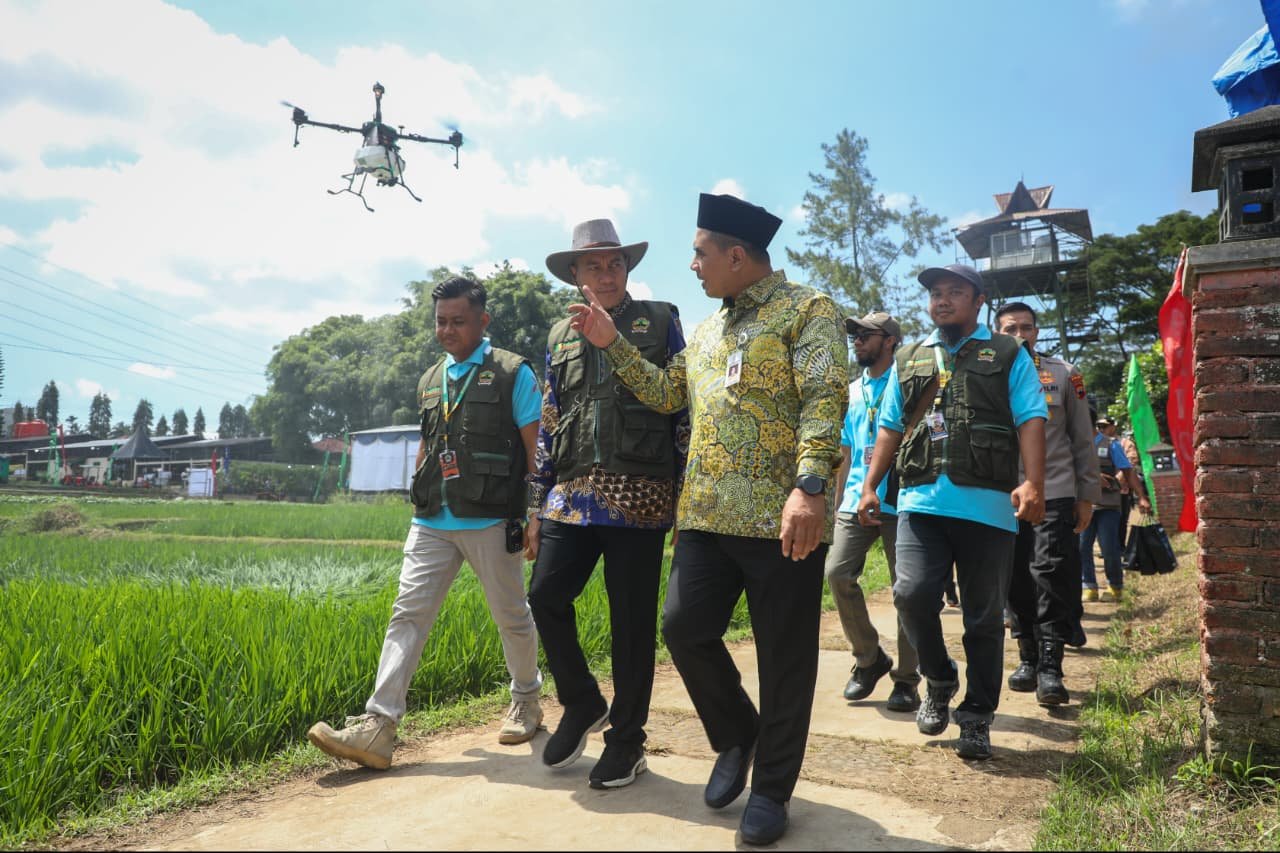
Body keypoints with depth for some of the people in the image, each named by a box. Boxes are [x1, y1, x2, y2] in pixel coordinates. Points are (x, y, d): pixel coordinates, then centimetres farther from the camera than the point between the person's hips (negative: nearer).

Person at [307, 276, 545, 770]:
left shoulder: (512, 373, -2)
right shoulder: (430, 381, 15)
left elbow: (535, 449, -4)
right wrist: (419, 499, 18)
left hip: (491, 521, -5)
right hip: (432, 523, 5)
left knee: (512, 617, 9)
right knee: (408, 615, -4)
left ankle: (526, 702, 31)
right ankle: (376, 729, -5)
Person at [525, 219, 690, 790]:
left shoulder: (660, 321, 6)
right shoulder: (561, 336, 16)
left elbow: (685, 406, 3)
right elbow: (548, 426, 17)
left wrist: (688, 491, -3)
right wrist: (537, 507, 13)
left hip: (639, 496, -3)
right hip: (573, 496, 4)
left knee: (632, 619, 2)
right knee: (545, 596, -5)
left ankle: (626, 737, 20)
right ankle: (582, 704, 21)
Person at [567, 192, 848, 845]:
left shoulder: (807, 310, -3)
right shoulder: (707, 329, 21)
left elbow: (824, 400, -15)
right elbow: (667, 393, 20)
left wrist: (810, 485, -27)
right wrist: (611, 343, 13)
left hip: (782, 519, -6)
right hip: (707, 516, 6)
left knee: (784, 656, 3)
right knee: (684, 626, 1)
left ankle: (771, 787, 22)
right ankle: (736, 737, 26)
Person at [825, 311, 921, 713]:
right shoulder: (853, 391, 19)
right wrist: (838, 502, 19)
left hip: (900, 500, -5)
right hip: (856, 500, 5)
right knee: (837, 573, -8)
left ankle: (906, 679, 12)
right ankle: (868, 657, 12)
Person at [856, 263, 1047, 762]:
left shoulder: (1008, 355, 10)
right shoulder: (909, 360, 19)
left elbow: (1031, 420, -1)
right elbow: (890, 427, 20)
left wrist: (1033, 483, -15)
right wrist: (870, 486, 11)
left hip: (987, 505, -2)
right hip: (921, 499, 2)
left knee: (983, 618, 4)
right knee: (912, 594, -15)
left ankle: (977, 719, 19)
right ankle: (939, 681, 13)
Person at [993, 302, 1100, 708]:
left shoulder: (1064, 374, 7)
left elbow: (1083, 440, 9)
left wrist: (1087, 496, 5)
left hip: (1055, 494, -1)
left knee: (1052, 577, -8)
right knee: (1016, 582, 7)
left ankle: (1050, 667, -2)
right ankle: (1028, 658, 20)